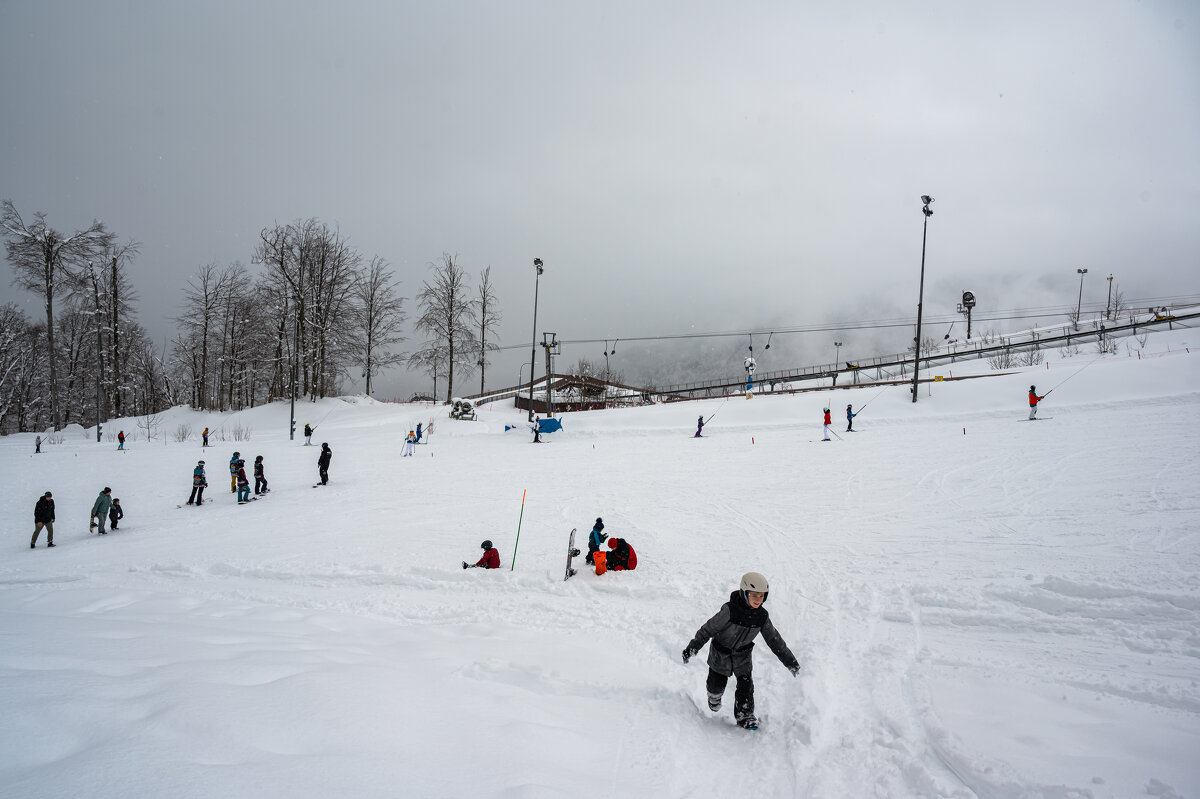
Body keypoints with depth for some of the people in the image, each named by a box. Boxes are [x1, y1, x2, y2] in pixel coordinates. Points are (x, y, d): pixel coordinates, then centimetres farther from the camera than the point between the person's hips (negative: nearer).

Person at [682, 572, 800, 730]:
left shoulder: (762, 616, -16)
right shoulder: (730, 610, -32)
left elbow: (774, 640, -4)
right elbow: (709, 628, -23)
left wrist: (790, 661, 0)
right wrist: (692, 647, -21)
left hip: (743, 655, 3)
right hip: (721, 654, -3)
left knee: (746, 685, -1)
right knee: (717, 684, 14)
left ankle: (745, 715, 21)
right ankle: (714, 696, 49)